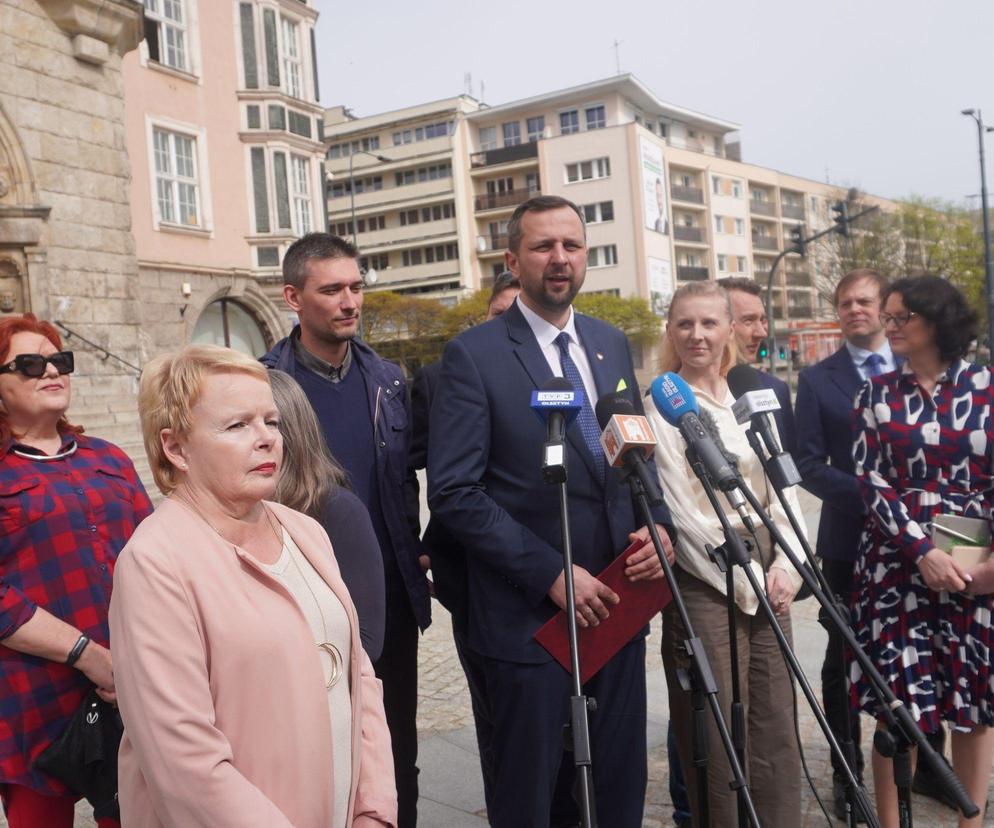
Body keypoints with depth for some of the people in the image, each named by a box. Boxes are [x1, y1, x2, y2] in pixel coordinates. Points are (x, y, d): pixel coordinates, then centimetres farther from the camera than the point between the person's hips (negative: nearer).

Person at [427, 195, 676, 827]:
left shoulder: (613, 344, 9)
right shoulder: (474, 355, -9)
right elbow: (454, 493, -14)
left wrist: (658, 525, -3)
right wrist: (552, 574, -17)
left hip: (616, 607, 5)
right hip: (530, 619, -5)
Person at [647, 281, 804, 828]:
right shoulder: (662, 404, -7)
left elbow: (781, 488, 10)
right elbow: (681, 512, -11)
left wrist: (785, 564, -3)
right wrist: (746, 579, -10)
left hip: (766, 574, 6)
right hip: (704, 579, -5)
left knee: (776, 724, 11)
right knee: (717, 733, 2)